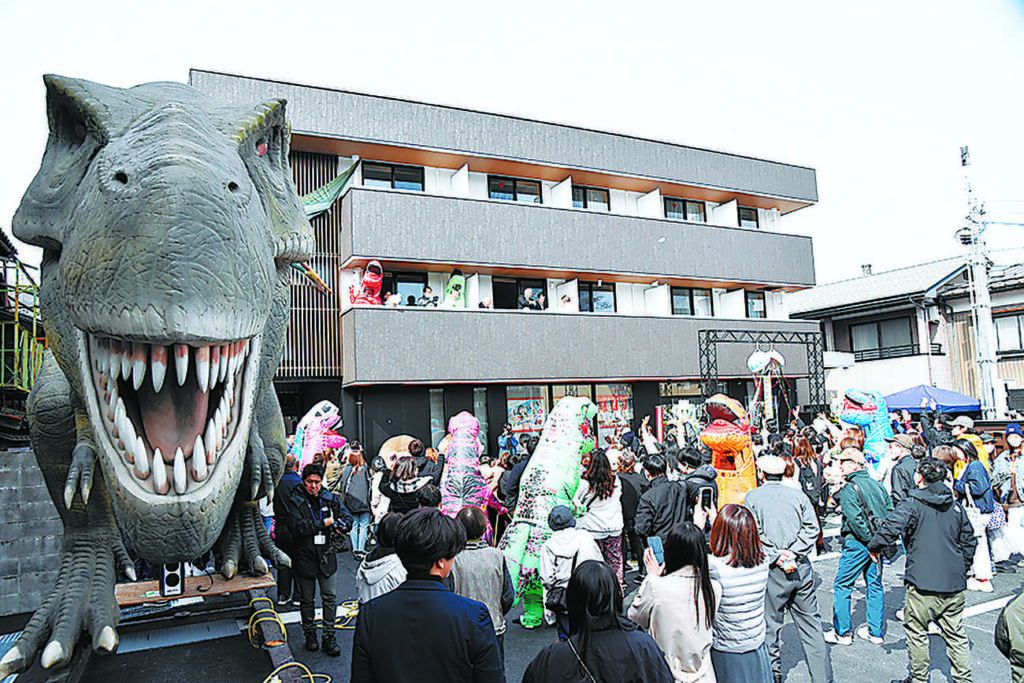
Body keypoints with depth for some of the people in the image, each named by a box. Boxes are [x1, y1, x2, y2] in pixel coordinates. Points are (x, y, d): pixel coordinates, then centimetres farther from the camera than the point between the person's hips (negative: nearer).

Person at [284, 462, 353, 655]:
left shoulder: (330, 499, 2)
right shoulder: (294, 501, -8)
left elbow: (347, 519, 0)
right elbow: (297, 526, -22)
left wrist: (334, 525, -21)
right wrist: (324, 523, -18)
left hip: (327, 555, 2)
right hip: (304, 557, -2)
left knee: (330, 598, 6)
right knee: (307, 599, 12)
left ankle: (329, 637, 17)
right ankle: (310, 634, 30)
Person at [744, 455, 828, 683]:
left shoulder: (753, 497, -1)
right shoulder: (798, 495, 7)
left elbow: (755, 535, -9)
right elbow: (812, 529, -1)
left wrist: (777, 557, -8)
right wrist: (793, 553, -5)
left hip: (774, 570, -3)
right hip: (801, 567, 3)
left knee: (770, 625, 8)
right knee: (810, 623, 14)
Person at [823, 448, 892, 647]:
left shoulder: (849, 489, -14)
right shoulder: (876, 485, 9)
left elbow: (855, 519, -22)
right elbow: (890, 510, 10)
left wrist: (870, 541, -16)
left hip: (857, 543, -8)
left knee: (842, 586, 2)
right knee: (875, 585, 16)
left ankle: (842, 633, 7)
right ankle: (876, 632, 23)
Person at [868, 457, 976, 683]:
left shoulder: (912, 505, -11)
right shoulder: (955, 506, 8)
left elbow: (890, 528, -23)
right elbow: (969, 542, 16)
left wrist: (873, 547, -7)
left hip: (922, 582, -5)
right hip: (954, 584, 6)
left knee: (917, 633, 8)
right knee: (956, 635, 15)